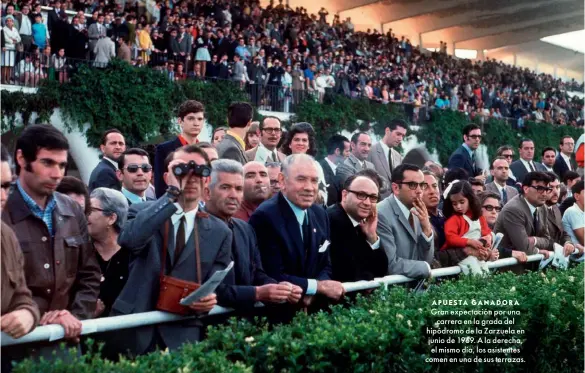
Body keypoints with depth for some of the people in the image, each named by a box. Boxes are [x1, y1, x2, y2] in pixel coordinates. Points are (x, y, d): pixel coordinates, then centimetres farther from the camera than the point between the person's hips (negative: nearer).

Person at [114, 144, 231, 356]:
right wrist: (173, 192, -21)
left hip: (182, 335, 1)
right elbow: (129, 239, -23)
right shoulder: (143, 213, 0)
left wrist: (208, 300, -18)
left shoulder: (219, 232, 4)